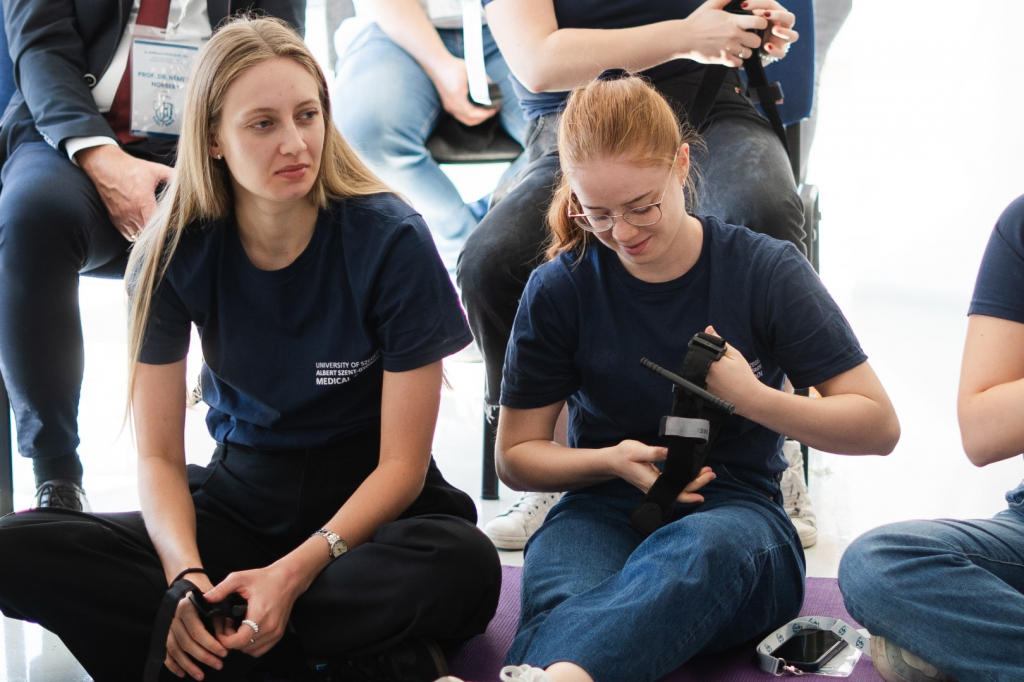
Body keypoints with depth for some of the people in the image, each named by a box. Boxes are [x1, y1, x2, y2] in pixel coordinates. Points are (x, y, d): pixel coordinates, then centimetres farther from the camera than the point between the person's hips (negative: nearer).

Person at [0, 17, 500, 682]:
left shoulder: (391, 242, -14)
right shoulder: (174, 252, -7)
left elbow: (401, 465, -12)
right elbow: (159, 454, -4)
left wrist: (295, 571, -27)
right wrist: (185, 575, -24)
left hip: (365, 506, -2)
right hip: (239, 496, 3)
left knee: (465, 567, -38)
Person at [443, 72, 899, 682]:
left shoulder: (765, 271, -1)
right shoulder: (559, 289, 3)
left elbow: (879, 426, 1)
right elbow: (516, 456, 10)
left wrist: (754, 398, -15)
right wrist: (614, 461, -11)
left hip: (735, 512, -2)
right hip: (604, 509, 2)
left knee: (695, 550, -42)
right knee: (567, 602, -38)